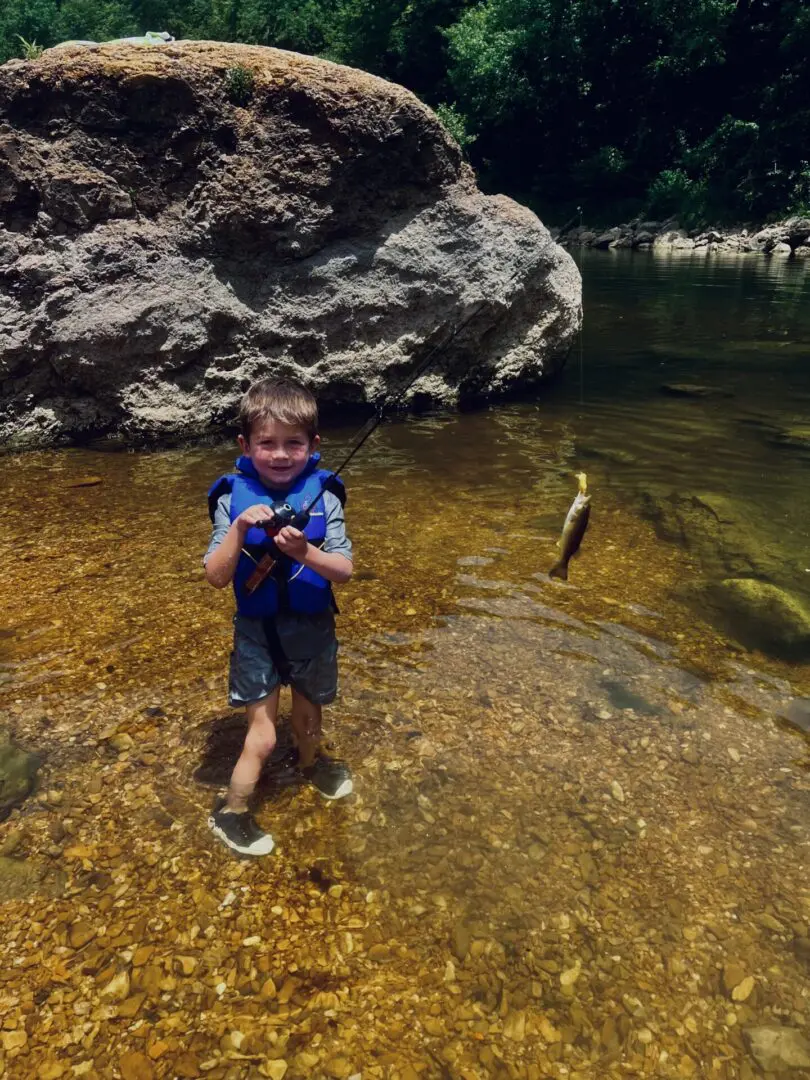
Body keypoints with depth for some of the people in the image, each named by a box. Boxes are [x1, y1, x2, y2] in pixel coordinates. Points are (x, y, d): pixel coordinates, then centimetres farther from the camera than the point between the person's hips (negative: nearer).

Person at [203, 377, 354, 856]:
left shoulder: (323, 495, -13)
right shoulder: (233, 498, -13)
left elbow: (344, 571, -14)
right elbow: (217, 577, -14)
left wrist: (304, 551, -32)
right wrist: (239, 529, -29)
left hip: (312, 628, 2)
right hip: (256, 631, -1)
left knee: (308, 713, 25)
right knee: (263, 735, 1)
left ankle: (311, 761, 57)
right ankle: (232, 812, 27)